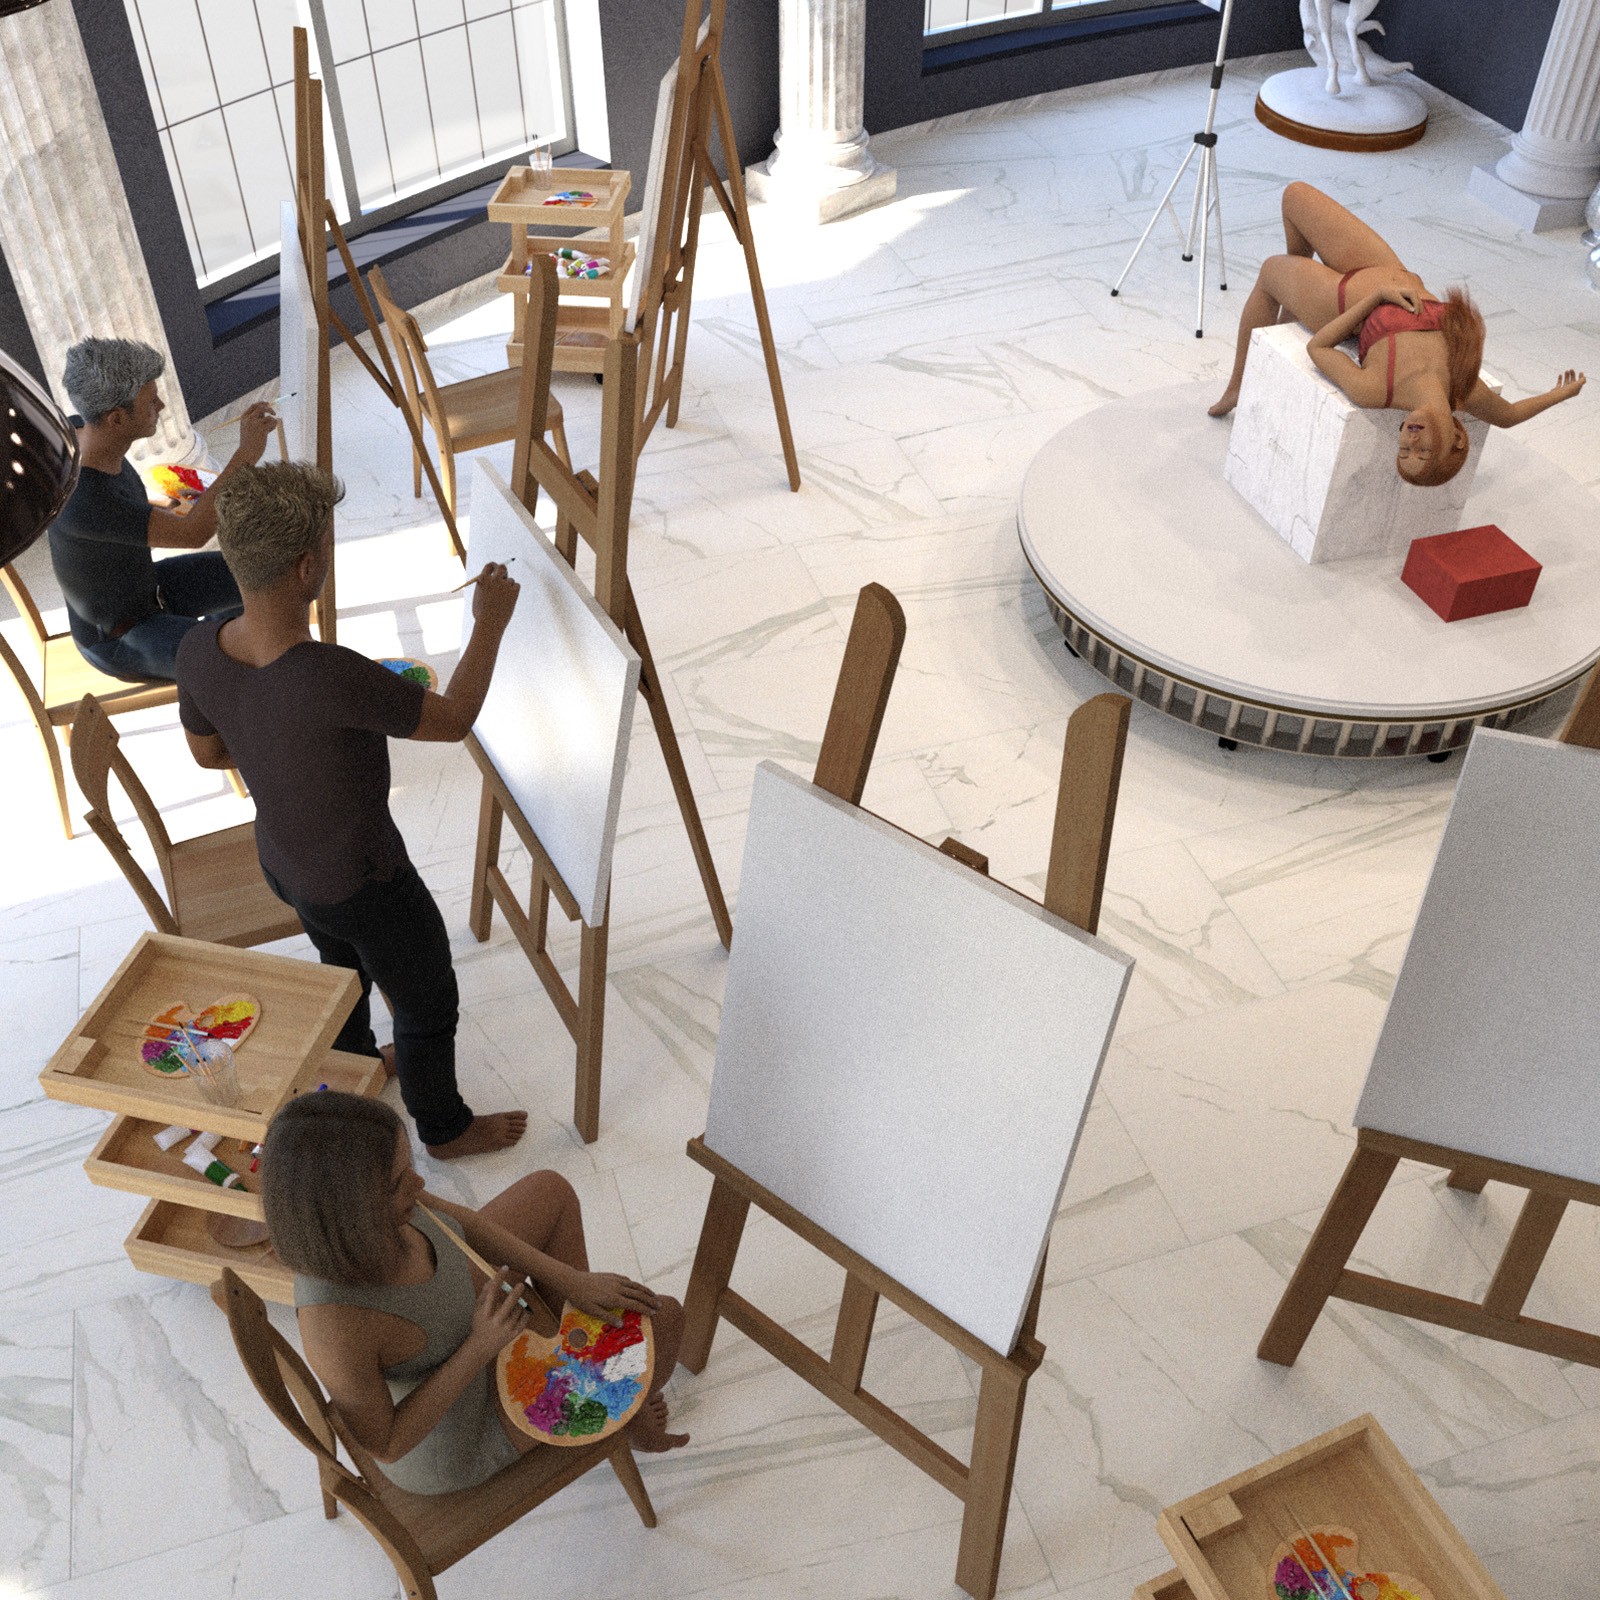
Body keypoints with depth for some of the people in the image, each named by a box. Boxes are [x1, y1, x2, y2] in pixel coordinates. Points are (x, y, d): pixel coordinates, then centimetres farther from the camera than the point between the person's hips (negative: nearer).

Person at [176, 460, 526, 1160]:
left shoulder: (198, 650, -21)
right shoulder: (333, 678, -43)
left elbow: (207, 750, -1)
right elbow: (454, 719, -26)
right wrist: (489, 625, -14)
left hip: (283, 859, 7)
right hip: (363, 883, -7)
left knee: (345, 965, 36)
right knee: (428, 1005, 21)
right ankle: (444, 1127, 46)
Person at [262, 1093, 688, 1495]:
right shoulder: (334, 1331, -44)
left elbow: (457, 1220, -7)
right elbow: (385, 1447, -26)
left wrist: (570, 1280, -6)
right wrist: (480, 1347, -30)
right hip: (452, 1442, -6)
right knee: (665, 1317, -1)